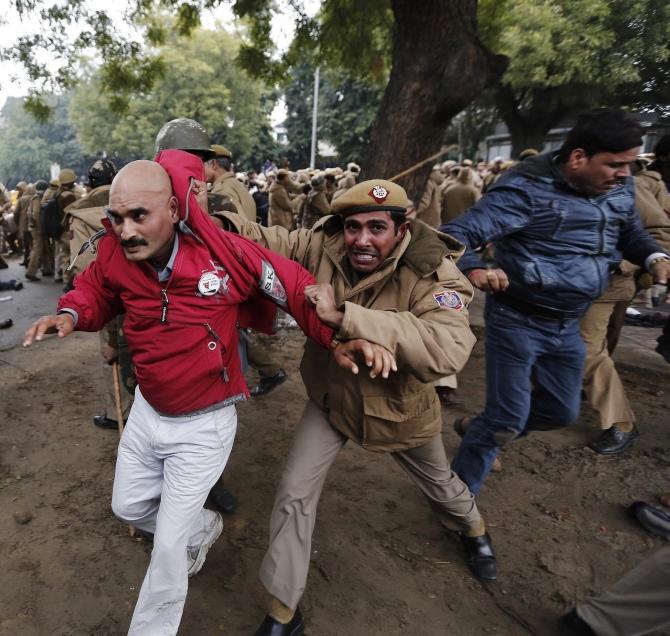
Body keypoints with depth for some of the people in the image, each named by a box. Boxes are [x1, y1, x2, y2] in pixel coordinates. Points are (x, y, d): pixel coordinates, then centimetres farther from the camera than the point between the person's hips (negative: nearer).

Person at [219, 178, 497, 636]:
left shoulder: (433, 275, -32)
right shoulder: (322, 246, -20)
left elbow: (448, 349, -49)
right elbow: (267, 241, -13)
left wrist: (344, 316, -53)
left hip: (398, 406, -1)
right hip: (332, 398, 2)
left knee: (438, 482, 25)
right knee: (295, 494, -1)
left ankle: (473, 528, 65)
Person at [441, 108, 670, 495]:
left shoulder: (620, 187, 2)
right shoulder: (527, 189, -21)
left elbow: (632, 233, 19)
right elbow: (453, 235, -25)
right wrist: (473, 268, -47)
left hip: (568, 325, 8)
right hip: (517, 321, -8)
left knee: (561, 411, 20)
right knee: (508, 419, -2)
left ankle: (481, 433, 43)